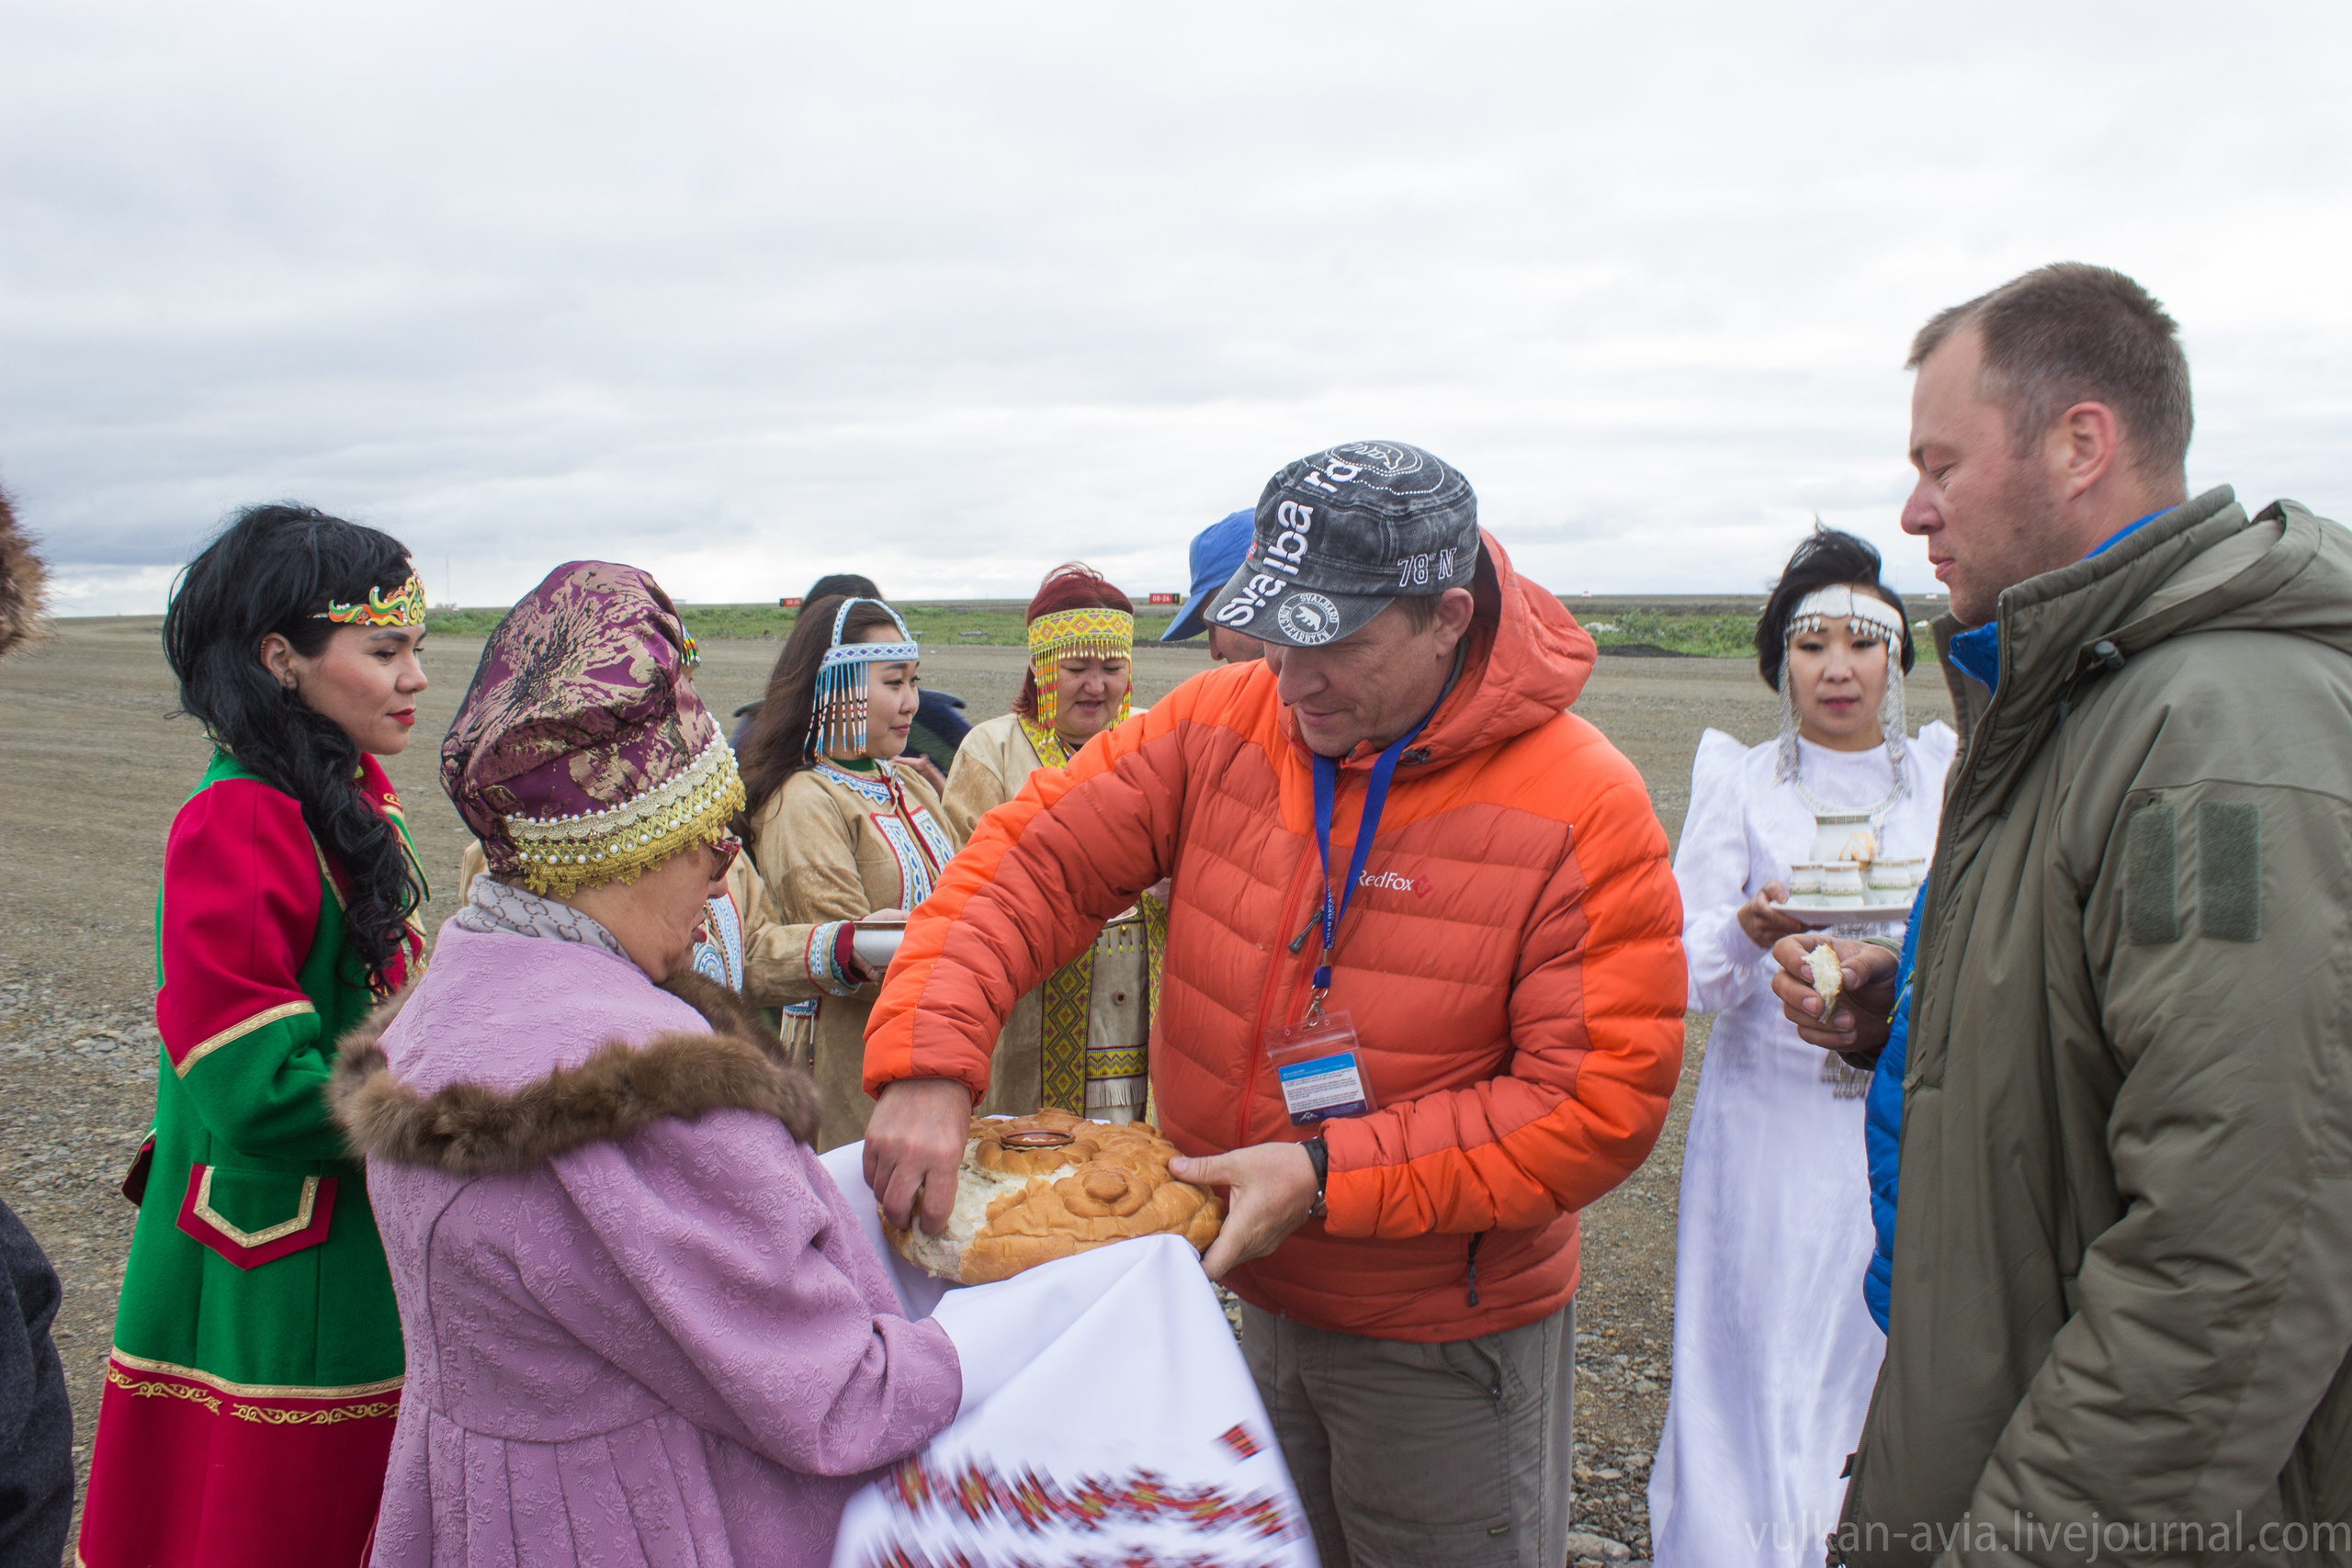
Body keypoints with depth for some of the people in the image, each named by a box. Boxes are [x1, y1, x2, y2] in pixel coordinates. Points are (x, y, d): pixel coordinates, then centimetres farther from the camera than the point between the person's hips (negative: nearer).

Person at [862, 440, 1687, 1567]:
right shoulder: (1221, 727, -8)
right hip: (1256, 1299, 4)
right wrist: (928, 1063, -24)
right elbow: (1036, 859, -8)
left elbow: (1599, 1104, -20)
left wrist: (1325, 1175, -25)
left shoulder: (1583, 809, -20)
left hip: (1445, 1342, -4)